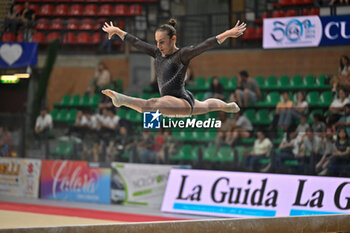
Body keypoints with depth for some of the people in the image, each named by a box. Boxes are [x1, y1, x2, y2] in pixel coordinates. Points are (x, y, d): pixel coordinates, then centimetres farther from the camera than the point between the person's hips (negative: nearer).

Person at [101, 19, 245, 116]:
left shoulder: (182, 55, -16)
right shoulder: (157, 53, 6)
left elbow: (204, 46, -26)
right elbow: (136, 42, 15)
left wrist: (228, 34, -36)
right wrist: (116, 31, 22)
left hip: (183, 102, -10)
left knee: (153, 104, -42)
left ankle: (122, 99, -65)